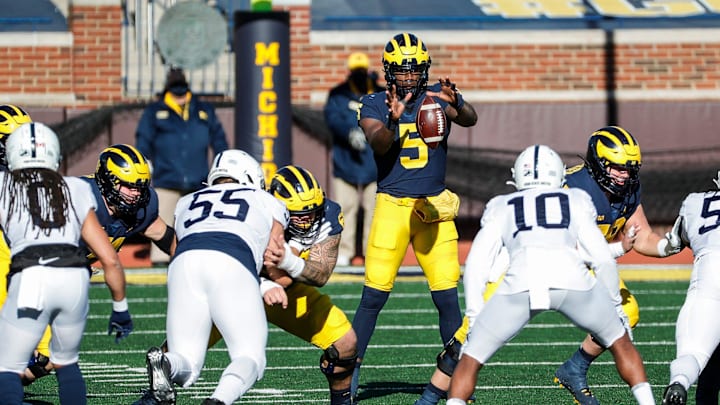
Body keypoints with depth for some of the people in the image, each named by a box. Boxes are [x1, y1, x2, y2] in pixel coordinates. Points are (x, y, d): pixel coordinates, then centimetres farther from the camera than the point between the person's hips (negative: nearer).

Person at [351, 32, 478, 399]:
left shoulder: (438, 96, 2)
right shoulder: (374, 104, 0)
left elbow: (470, 119, -17)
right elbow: (378, 145, -18)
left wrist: (455, 104, -40)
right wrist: (393, 120, -39)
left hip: (434, 205, 1)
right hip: (392, 204, -1)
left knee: (447, 296, -2)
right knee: (374, 295, -5)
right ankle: (350, 370, 4)